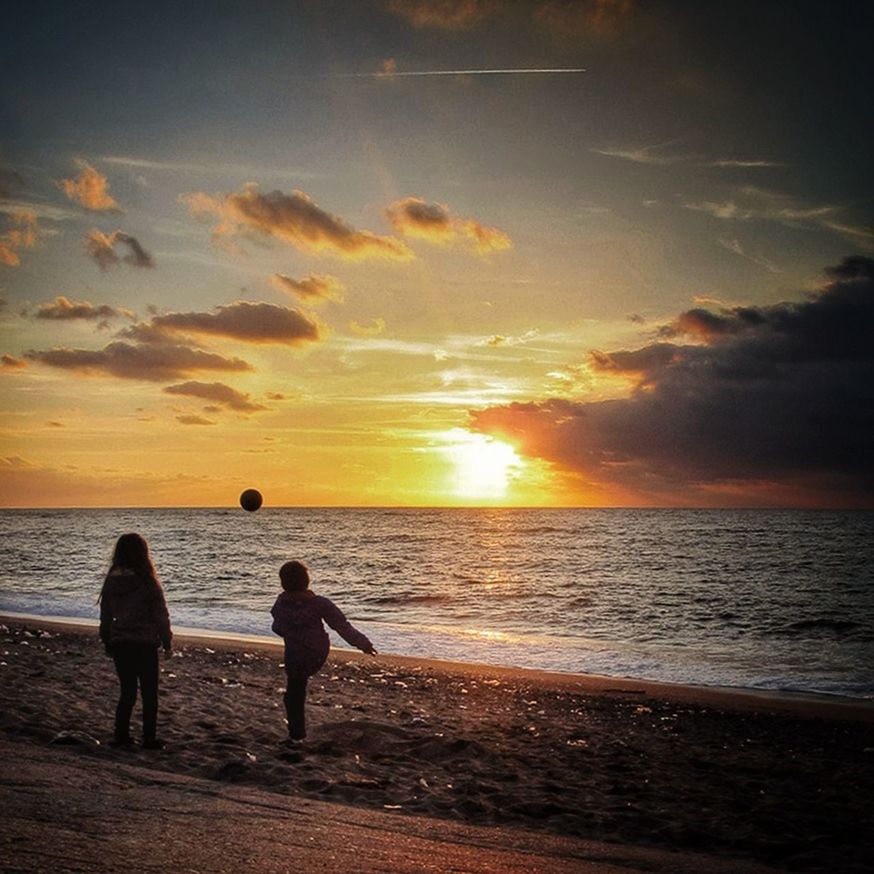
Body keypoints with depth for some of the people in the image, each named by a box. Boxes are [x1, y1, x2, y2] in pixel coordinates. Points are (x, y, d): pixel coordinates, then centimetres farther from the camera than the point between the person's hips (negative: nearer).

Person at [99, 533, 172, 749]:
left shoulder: (111, 581, 0)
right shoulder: (147, 582, -14)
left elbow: (105, 615, 8)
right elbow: (161, 615, -8)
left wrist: (107, 642, 20)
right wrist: (167, 640, 5)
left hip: (119, 644, 4)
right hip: (144, 644, -4)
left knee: (127, 691, 15)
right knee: (149, 694, 7)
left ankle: (121, 735, 14)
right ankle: (149, 739, 9)